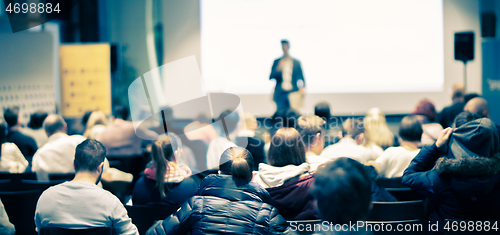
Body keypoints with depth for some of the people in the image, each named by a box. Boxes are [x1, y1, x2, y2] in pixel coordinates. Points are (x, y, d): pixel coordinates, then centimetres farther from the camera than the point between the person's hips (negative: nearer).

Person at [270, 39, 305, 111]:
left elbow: (300, 77, 10)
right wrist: (278, 69, -12)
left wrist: (302, 87, -9)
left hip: (293, 94, 0)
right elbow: (271, 77, 6)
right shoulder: (277, 62, 10)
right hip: (280, 94, 0)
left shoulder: (296, 62, 9)